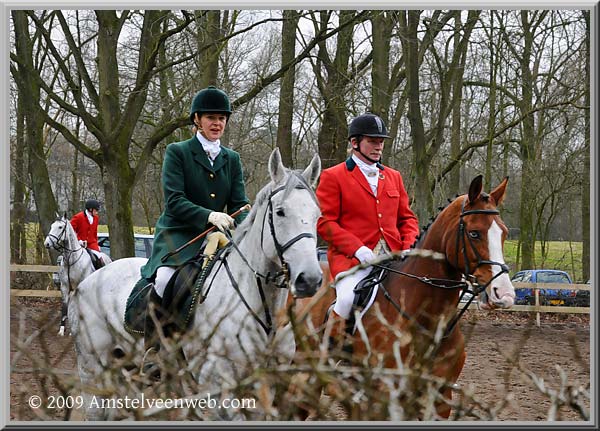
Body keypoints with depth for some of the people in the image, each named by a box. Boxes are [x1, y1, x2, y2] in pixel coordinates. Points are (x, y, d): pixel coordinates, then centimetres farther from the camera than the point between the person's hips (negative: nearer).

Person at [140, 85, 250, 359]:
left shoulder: (232, 159, 14)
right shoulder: (177, 152, 0)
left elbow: (239, 203, 7)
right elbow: (174, 201, -11)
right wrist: (208, 215, -26)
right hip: (177, 234, -5)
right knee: (165, 277, -31)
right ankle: (151, 346, -20)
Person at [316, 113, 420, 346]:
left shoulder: (393, 177, 22)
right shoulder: (332, 177, 4)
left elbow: (407, 217, 23)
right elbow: (324, 222, -3)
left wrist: (409, 247, 2)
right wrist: (358, 249, -15)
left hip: (393, 258, 5)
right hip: (350, 257, -5)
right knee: (348, 299, -32)